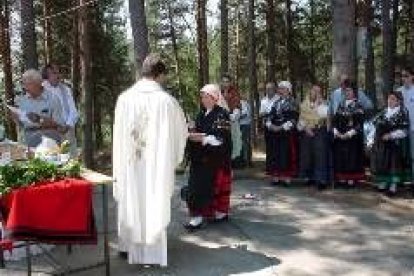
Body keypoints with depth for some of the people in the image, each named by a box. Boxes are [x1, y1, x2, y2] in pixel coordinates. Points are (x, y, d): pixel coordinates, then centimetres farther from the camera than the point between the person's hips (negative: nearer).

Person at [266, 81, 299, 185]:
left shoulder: (292, 103, -3)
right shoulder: (276, 102, 15)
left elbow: (293, 119, -11)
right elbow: (271, 115, 15)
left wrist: (281, 127, -17)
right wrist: (270, 125, -5)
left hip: (287, 132, -6)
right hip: (275, 132, 6)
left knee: (286, 154, -4)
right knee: (276, 154, 5)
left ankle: (287, 177, 2)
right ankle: (276, 176, 12)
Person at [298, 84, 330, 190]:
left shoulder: (323, 104, 0)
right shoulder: (304, 104, 9)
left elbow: (324, 115, -17)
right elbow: (301, 118, 10)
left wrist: (319, 102, -16)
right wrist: (305, 128, -6)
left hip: (319, 132, -4)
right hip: (306, 132, 4)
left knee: (320, 154, -9)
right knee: (307, 154, 5)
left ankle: (321, 179, -10)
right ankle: (310, 177, 16)